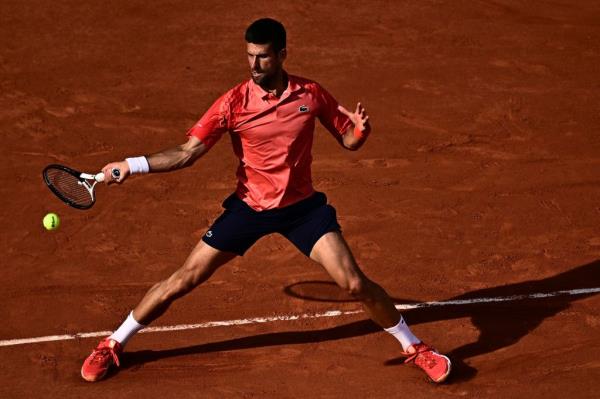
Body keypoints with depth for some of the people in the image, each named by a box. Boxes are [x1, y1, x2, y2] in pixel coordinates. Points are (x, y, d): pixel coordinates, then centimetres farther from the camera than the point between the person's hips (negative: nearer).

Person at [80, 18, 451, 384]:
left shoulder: (311, 94, -9)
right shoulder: (235, 102, -14)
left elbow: (349, 140, 2)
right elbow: (187, 153, -14)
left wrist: (360, 129, -22)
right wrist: (133, 165, -26)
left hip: (303, 207, 0)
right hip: (249, 207, 0)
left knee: (355, 283, -9)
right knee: (182, 281, -1)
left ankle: (414, 346, 14)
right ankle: (112, 345, 16)